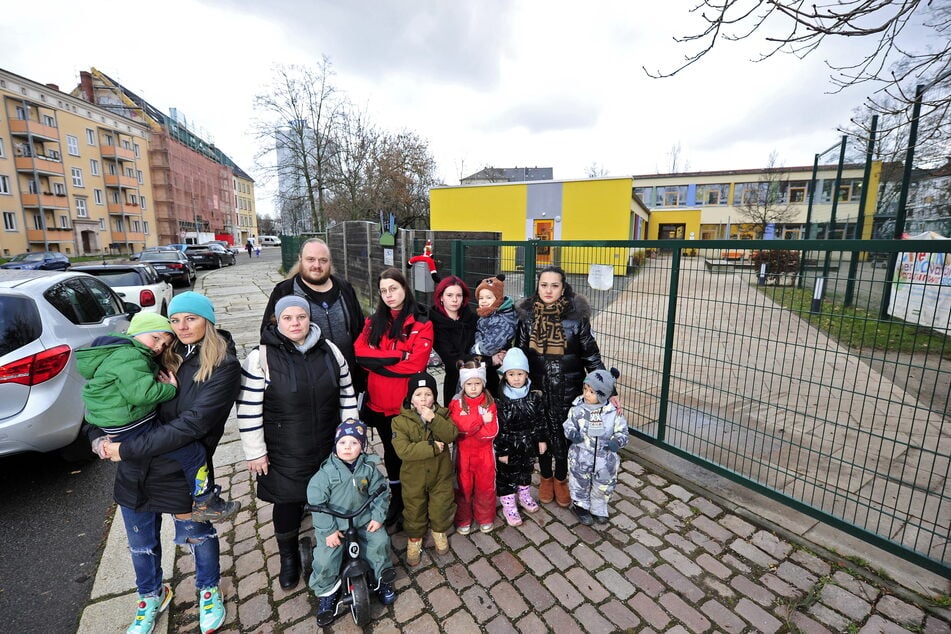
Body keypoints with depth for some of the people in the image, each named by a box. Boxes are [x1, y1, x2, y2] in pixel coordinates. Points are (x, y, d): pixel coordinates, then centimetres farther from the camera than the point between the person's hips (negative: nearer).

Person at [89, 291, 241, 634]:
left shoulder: (224, 366, -17)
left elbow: (192, 424, -23)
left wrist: (127, 450, -20)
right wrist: (97, 435, -8)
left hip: (183, 473, -4)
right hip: (134, 473, 5)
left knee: (199, 534, 18)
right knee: (141, 543, 23)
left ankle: (209, 590, 47)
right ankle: (151, 597, 53)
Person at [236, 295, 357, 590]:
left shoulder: (330, 350, -3)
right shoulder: (261, 357, -13)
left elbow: (347, 395, 5)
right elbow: (248, 410, -10)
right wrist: (255, 453, -8)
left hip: (330, 449, 3)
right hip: (285, 455, -2)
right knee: (288, 505, 14)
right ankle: (288, 557, 42)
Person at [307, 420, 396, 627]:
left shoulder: (369, 468, -9)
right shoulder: (326, 473, -18)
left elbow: (380, 493, 0)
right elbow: (316, 503, -15)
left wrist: (378, 516, -9)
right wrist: (329, 530, -16)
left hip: (364, 519, 2)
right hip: (334, 524, -2)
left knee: (380, 542, -10)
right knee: (325, 559, -13)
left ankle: (383, 580, 17)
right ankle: (326, 594, 18)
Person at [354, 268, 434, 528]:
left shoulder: (421, 324, -8)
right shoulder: (374, 320, 6)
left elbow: (415, 364, -19)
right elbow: (359, 351, -8)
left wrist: (377, 362, -11)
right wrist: (397, 355, -18)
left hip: (407, 402, -4)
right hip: (378, 400, 4)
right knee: (390, 449, 19)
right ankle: (396, 497, 39)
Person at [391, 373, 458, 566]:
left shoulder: (441, 414, -8)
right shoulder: (401, 421, -16)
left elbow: (452, 435, -23)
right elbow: (403, 450, -25)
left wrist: (433, 419, -34)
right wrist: (432, 447, -26)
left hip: (440, 474, 1)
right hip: (414, 477, -1)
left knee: (441, 507, 18)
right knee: (414, 510, 17)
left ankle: (439, 531, 48)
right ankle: (414, 539, 44)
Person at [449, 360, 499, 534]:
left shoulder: (489, 402, -9)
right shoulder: (456, 403, -10)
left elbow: (491, 431, -16)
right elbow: (458, 425, -26)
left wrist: (469, 426, -20)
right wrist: (481, 420, -22)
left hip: (484, 453, 1)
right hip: (463, 453, 0)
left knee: (485, 486, 15)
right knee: (463, 487, 14)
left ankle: (485, 518, 38)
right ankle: (463, 519, 36)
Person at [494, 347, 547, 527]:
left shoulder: (534, 397, -9)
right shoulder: (500, 400, -20)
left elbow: (540, 420, 2)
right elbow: (497, 428, -16)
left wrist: (542, 440, 4)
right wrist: (501, 451, -14)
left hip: (528, 445, 4)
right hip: (508, 446, -3)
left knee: (525, 472, 23)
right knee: (506, 476, 11)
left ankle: (524, 496, 47)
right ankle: (509, 507, 30)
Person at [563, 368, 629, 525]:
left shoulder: (613, 412, -12)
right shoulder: (577, 409, -13)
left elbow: (622, 431, -3)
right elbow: (568, 425, -2)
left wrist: (617, 442, -23)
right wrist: (572, 433, -24)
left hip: (605, 459, 1)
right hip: (581, 458, -1)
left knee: (604, 486, 19)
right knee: (580, 483, 16)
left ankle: (598, 509, 45)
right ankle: (580, 505, 44)